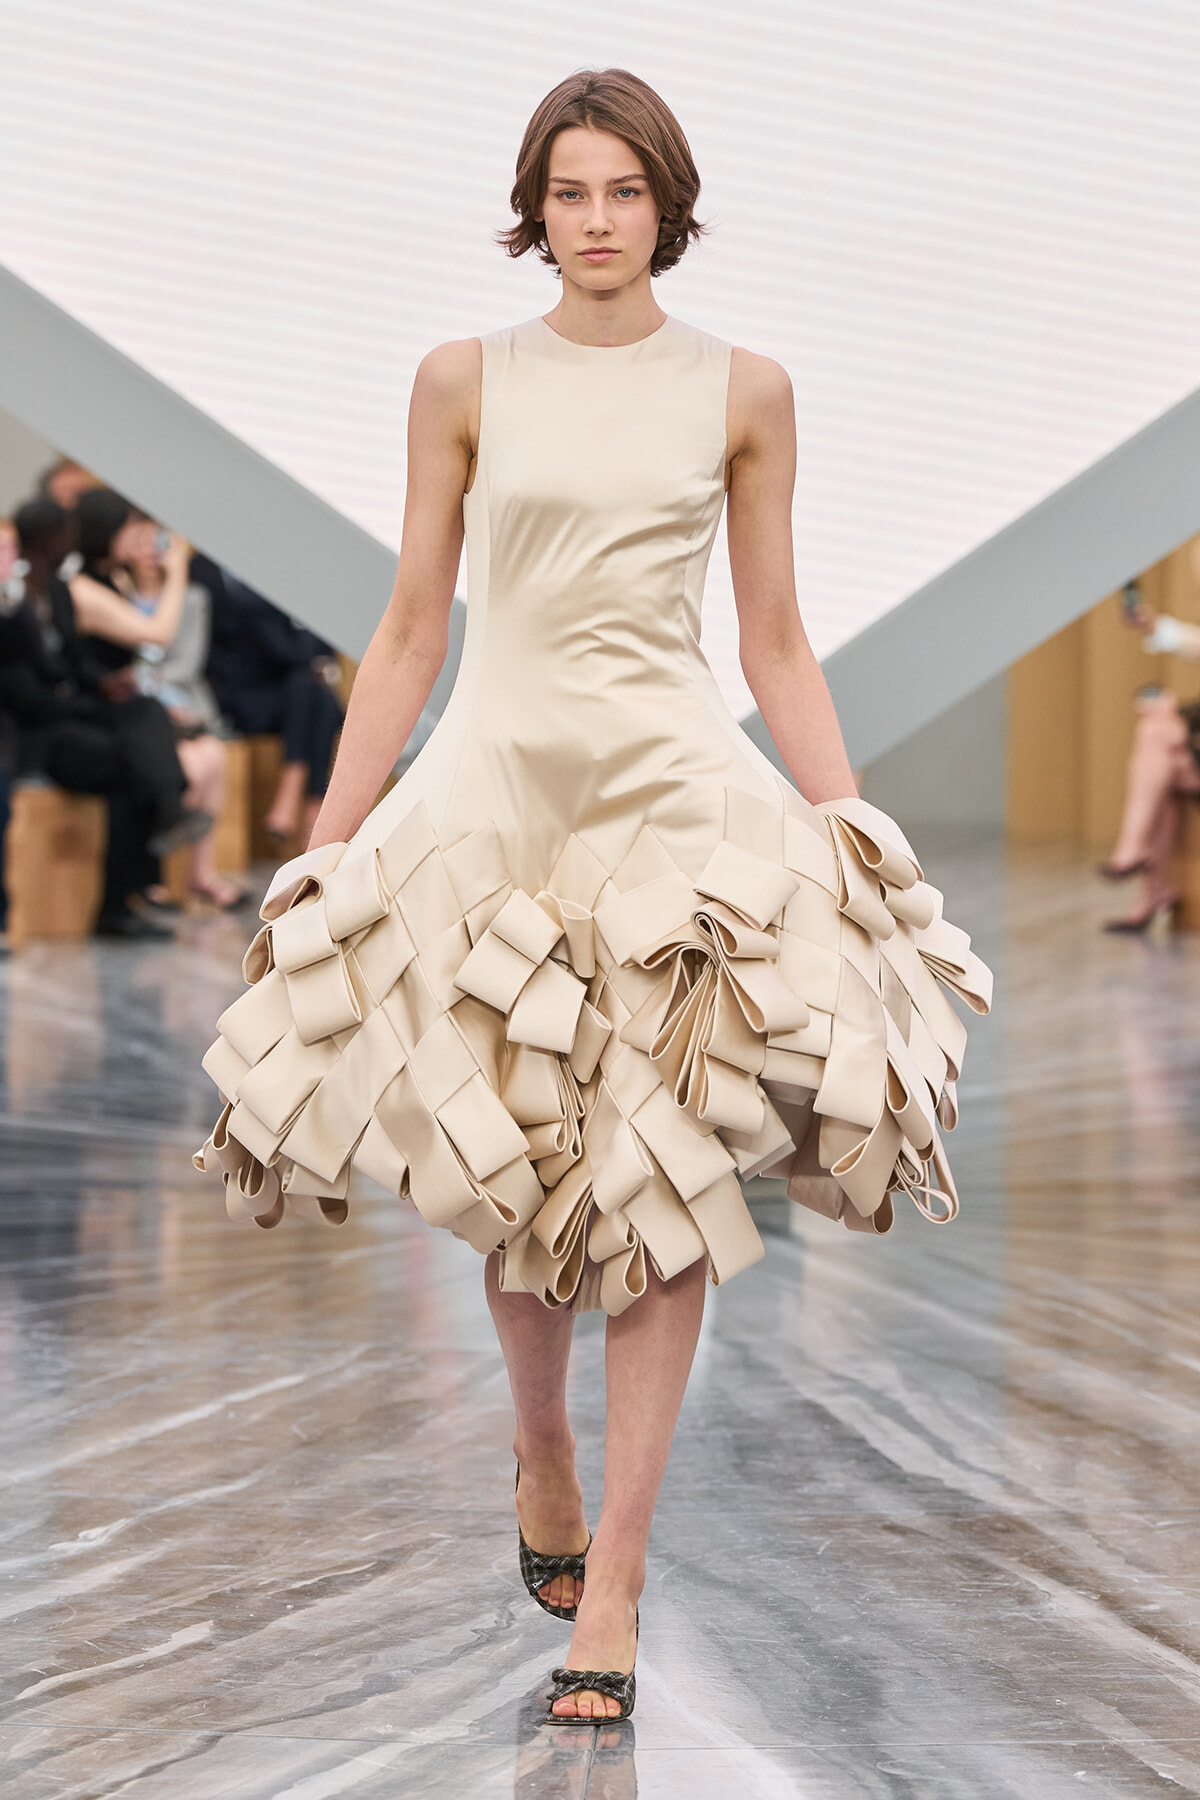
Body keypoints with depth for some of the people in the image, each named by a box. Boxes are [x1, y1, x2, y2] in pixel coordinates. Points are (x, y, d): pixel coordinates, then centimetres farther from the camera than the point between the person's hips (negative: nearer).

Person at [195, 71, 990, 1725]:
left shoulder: (743, 393, 6)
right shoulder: (465, 383, 6)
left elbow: (776, 648, 9)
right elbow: (411, 635, 8)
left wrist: (852, 838, 2)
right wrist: (322, 844, 4)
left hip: (683, 798, -1)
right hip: (495, 787, 1)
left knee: (662, 1190, -6)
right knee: (517, 1188, 6)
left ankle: (611, 1575, -1)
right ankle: (541, 1455, 34)